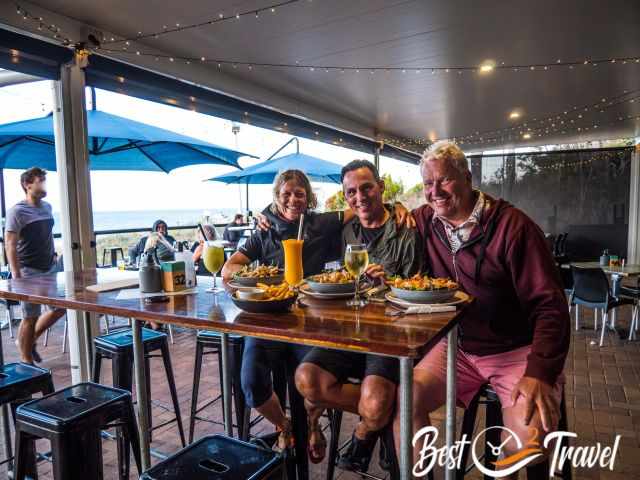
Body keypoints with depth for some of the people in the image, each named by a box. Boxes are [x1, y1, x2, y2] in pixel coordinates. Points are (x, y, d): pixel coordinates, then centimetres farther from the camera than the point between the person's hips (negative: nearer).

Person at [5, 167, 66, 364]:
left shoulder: (47, 207, 9)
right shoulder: (16, 211, -12)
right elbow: (10, 245, -15)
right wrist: (16, 276, -19)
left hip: (50, 269, 7)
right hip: (29, 273, -7)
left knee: (61, 307, 11)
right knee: (30, 317, 0)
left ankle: (30, 339, 31)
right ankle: (26, 362, 15)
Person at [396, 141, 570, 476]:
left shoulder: (511, 225, -14)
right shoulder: (425, 221, 1)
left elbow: (549, 305, -14)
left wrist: (540, 372, -24)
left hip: (516, 351, -3)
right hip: (458, 346, 4)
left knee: (529, 442, -24)